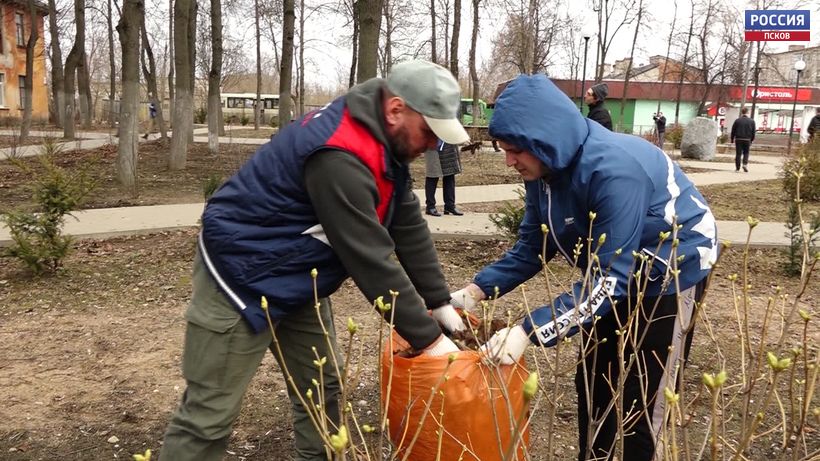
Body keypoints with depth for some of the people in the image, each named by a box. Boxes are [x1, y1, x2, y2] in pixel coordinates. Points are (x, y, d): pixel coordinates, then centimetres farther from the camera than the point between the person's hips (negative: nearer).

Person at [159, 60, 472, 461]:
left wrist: (441, 304, 1)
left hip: (296, 278, 10)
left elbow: (409, 228, 3)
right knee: (210, 414, -1)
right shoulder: (341, 158, -32)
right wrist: (427, 338, -22)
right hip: (240, 275, -9)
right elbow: (371, 261, -30)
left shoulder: (385, 141, -1)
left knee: (322, 388, 12)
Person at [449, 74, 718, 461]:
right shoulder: (544, 168, -11)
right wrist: (477, 290, -17)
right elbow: (531, 249, -4)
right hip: (621, 269, 8)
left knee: (642, 395, 0)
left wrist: (530, 331, -41)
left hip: (675, 269, -8)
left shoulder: (613, 169, -36)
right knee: (592, 381, 14)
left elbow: (608, 279, -36)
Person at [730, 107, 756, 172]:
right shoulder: (751, 121, 2)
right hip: (747, 140, 0)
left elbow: (733, 131, 2)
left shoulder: (737, 120, 0)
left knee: (738, 154, 2)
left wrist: (732, 139, 10)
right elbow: (753, 132, 6)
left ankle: (737, 168, 1)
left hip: (738, 139, 0)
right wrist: (751, 140, 15)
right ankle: (745, 164, -6)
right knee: (746, 153, 15)